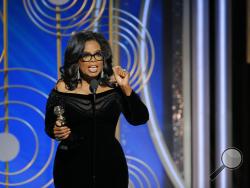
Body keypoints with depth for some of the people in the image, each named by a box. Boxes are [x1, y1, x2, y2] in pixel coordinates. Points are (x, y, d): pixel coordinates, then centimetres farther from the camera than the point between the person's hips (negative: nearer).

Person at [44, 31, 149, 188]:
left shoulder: (114, 86, -1)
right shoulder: (63, 89, -3)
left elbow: (140, 119, -4)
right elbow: (49, 125, 3)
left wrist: (126, 87, -13)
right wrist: (56, 131, -18)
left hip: (110, 166, 1)